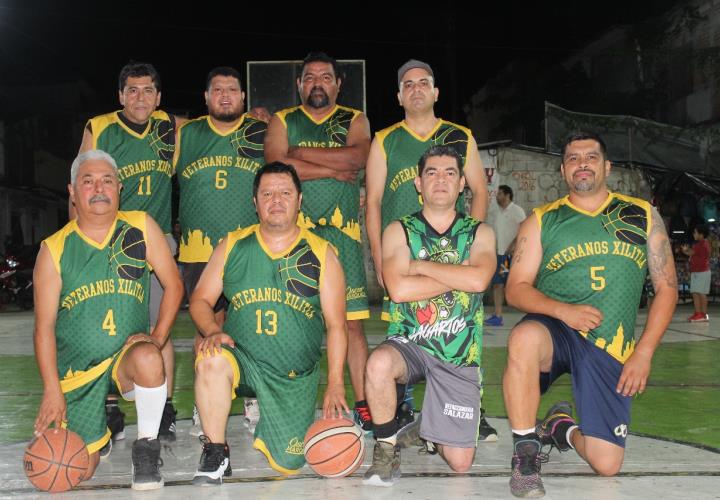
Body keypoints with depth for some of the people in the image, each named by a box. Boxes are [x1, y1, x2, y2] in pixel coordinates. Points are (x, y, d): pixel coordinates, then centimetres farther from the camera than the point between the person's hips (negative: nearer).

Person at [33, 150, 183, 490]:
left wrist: (157, 338, -11)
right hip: (75, 370, 1)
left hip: (127, 357, -1)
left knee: (148, 360, -37)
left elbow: (173, 286, 2)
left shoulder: (142, 227, -4)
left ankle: (147, 446, -12)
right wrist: (52, 391, -11)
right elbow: (44, 326, -4)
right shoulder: (55, 249, -4)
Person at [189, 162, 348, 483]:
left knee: (288, 464, -3)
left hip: (296, 378, 0)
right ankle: (215, 453, -13)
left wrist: (335, 384, -8)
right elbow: (200, 300, 4)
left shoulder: (321, 254, -2)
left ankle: (265, 420, 32)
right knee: (211, 359, -34)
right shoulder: (232, 246, 2)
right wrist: (213, 332, -18)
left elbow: (336, 325, -1)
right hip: (242, 360, 0)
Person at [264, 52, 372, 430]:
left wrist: (302, 153, -4)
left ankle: (363, 405, 2)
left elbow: (357, 158, -8)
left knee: (351, 322, -3)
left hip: (341, 231, 0)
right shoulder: (282, 121, 14)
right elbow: (275, 165, -5)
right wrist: (333, 170, -5)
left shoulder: (354, 121, 14)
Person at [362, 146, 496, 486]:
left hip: (458, 355, 1)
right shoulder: (399, 231, 2)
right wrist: (460, 275, -11)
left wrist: (420, 266, -11)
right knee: (379, 363, -38)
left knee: (460, 463, -3)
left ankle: (428, 429, 33)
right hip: (409, 344, -1)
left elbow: (479, 280, -17)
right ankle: (387, 446, -11)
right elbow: (398, 289, -16)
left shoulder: (479, 233, 5)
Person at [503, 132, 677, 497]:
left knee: (607, 464, -7)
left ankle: (562, 427, 28)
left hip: (610, 349, 2)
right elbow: (516, 289, 0)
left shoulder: (643, 216, 9)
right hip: (554, 330, -1)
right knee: (524, 338, -40)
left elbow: (666, 288, 8)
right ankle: (526, 453, -20)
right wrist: (563, 310, -19)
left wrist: (643, 353, -3)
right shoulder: (542, 221, 6)